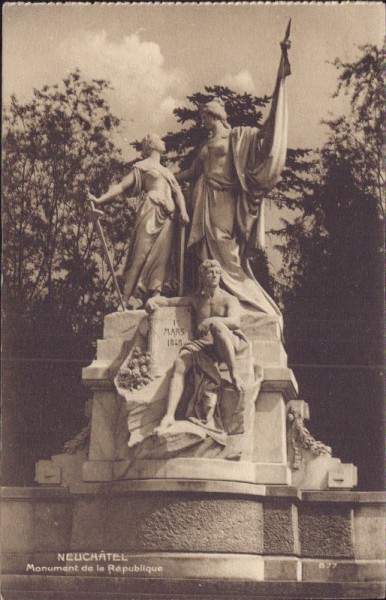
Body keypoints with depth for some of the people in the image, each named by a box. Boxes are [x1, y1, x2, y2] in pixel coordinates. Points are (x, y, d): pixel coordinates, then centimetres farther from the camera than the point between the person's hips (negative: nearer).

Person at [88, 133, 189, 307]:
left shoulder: (166, 171, 28)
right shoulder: (142, 167, 10)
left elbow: (177, 191, 17)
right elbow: (122, 186, 2)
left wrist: (183, 211, -2)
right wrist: (99, 200, -10)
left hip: (166, 218, 6)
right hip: (150, 213, -6)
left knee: (162, 255, -2)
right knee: (141, 254, -12)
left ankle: (155, 296, -5)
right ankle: (126, 298, -17)